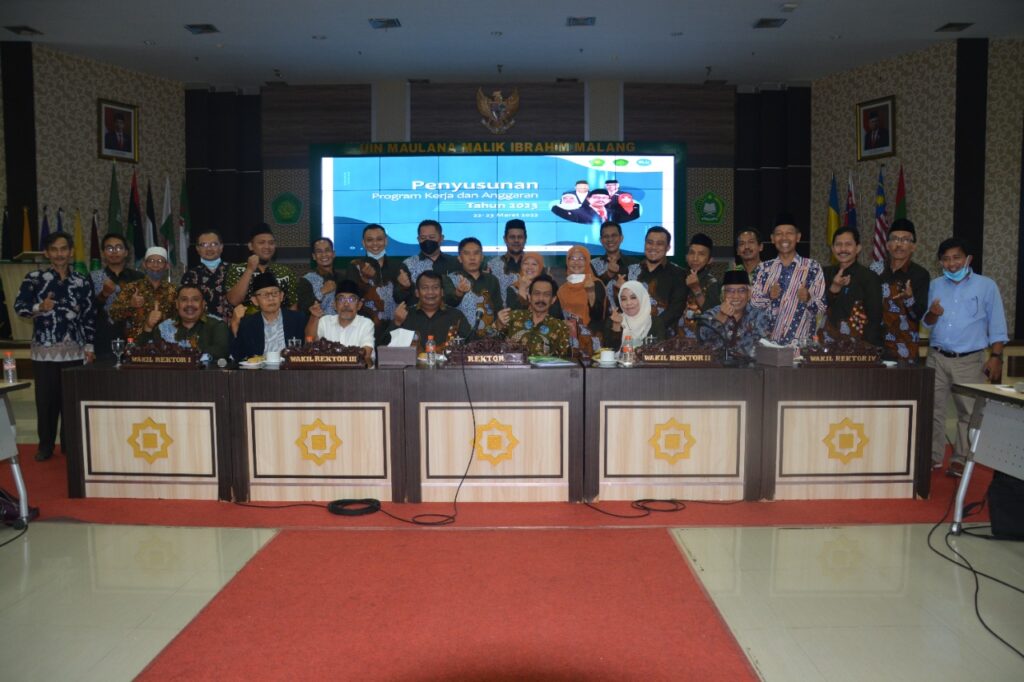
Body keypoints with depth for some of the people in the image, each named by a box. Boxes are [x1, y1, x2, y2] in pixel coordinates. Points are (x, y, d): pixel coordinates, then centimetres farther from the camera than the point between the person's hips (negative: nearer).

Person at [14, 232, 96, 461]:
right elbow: (19, 307, -4)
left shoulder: (82, 282, 8)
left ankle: (70, 444, 15)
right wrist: (39, 307, -24)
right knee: (46, 399, 2)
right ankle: (46, 445, 14)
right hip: (44, 350, -1)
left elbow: (90, 317, 8)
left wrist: (89, 346, 3)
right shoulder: (34, 278, 2)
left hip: (74, 351, 1)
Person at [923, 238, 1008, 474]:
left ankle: (961, 460, 12)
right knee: (932, 409, 4)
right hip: (937, 357, 3)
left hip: (970, 360, -3)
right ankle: (933, 457, 14)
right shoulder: (935, 285, 8)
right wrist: (933, 314, -12)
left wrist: (995, 357, -7)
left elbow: (997, 326, 0)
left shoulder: (986, 286, -1)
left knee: (969, 412, 1)